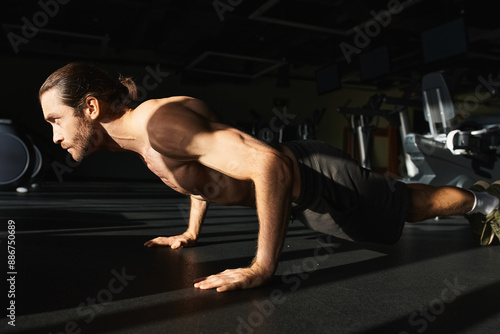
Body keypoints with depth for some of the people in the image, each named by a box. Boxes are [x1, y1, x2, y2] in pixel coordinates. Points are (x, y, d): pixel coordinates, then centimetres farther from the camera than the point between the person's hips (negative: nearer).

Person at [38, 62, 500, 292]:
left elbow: (268, 163, -40)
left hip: (316, 181, -9)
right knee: (394, 202, 30)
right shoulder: (143, 134, 1)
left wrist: (262, 268, -36)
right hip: (298, 182, 9)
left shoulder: (159, 121, -30)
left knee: (410, 205, 15)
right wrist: (192, 233, 20)